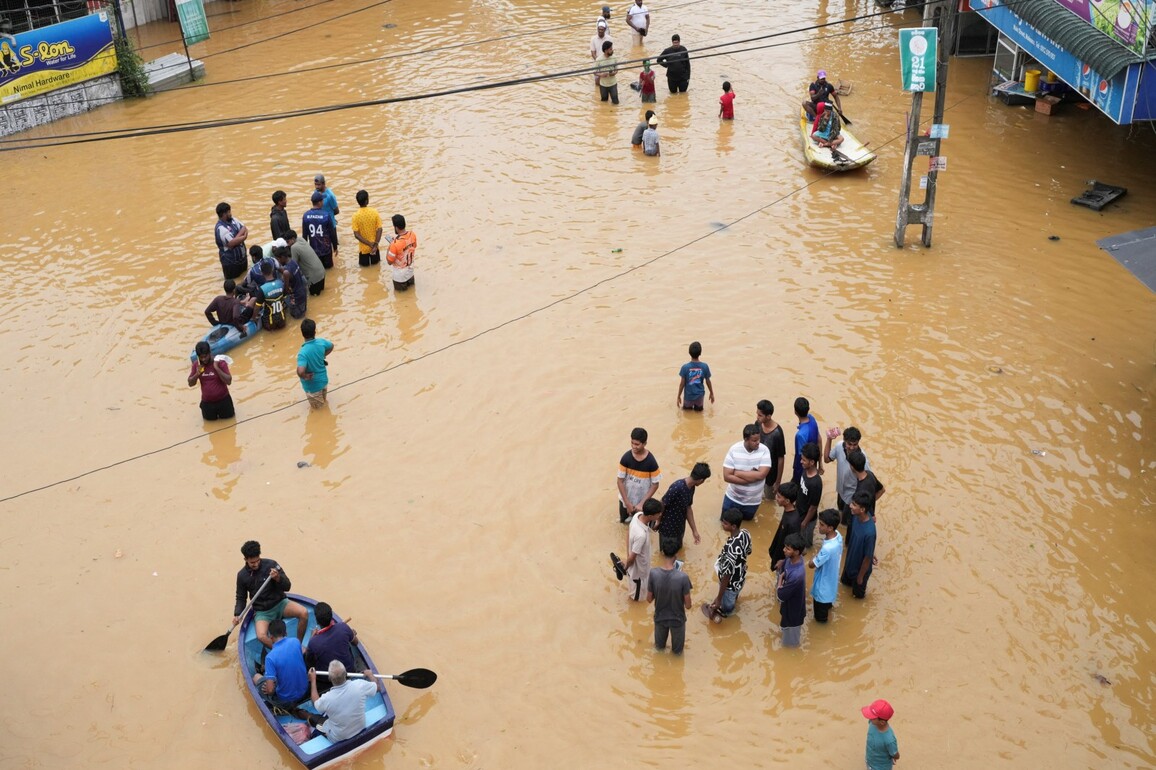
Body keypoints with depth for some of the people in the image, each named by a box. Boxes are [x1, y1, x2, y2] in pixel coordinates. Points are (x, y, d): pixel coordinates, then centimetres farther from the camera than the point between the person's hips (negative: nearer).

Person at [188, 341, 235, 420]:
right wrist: (197, 374, -19)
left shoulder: (220, 363, -16)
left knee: (227, 416, 12)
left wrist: (217, 368, -28)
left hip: (223, 400, -2)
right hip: (207, 402, 2)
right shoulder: (196, 365, -5)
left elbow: (229, 381, -21)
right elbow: (190, 384, 1)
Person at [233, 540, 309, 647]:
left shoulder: (271, 565, -9)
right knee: (261, 636, -32)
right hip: (261, 611, 0)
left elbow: (287, 586, -7)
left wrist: (278, 578, -28)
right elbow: (241, 597, 11)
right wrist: (237, 615, -5)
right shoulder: (242, 575, -3)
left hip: (280, 603, 0)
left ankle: (298, 644, -6)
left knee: (303, 613, -29)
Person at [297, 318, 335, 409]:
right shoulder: (321, 342, -19)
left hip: (312, 385, -6)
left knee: (317, 407, 23)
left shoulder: (303, 352, -37)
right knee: (323, 400, 37)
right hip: (324, 379, 6)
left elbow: (300, 372, -49)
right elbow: (331, 346, 5)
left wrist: (305, 376, -26)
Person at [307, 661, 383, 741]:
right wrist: (370, 675, 15)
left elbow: (316, 703, -4)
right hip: (360, 730, 3)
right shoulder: (359, 685, -27)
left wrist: (313, 680, 4)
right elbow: (378, 686, -5)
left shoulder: (326, 699, -30)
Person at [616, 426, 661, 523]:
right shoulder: (626, 458, -19)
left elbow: (655, 485, -15)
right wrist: (627, 503, -16)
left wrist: (641, 503, -19)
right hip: (626, 499, 2)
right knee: (624, 520, 22)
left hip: (642, 501, -2)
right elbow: (620, 481, -13)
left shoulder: (651, 461, -24)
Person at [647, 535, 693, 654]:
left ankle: (659, 646, 64)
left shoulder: (654, 573, -27)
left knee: (660, 638, 36)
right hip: (677, 618, -2)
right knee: (677, 639, 33)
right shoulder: (683, 577, -32)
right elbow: (688, 605, -19)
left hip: (660, 616, 2)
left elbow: (649, 599, -11)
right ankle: (677, 651, 60)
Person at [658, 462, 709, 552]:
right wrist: (658, 522, -10)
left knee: (677, 550, 26)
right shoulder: (677, 487, -34)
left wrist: (694, 530, 6)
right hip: (668, 529, -8)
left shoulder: (691, 487, -5)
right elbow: (662, 505, -24)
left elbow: (688, 508, 4)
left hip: (679, 528, 8)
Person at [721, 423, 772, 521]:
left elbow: (761, 475, -28)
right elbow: (727, 477, -21)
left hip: (753, 501, 0)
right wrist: (752, 477, -25)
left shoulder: (764, 450, -20)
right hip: (733, 498, 0)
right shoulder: (734, 450, -20)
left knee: (746, 519, 23)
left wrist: (738, 473, -25)